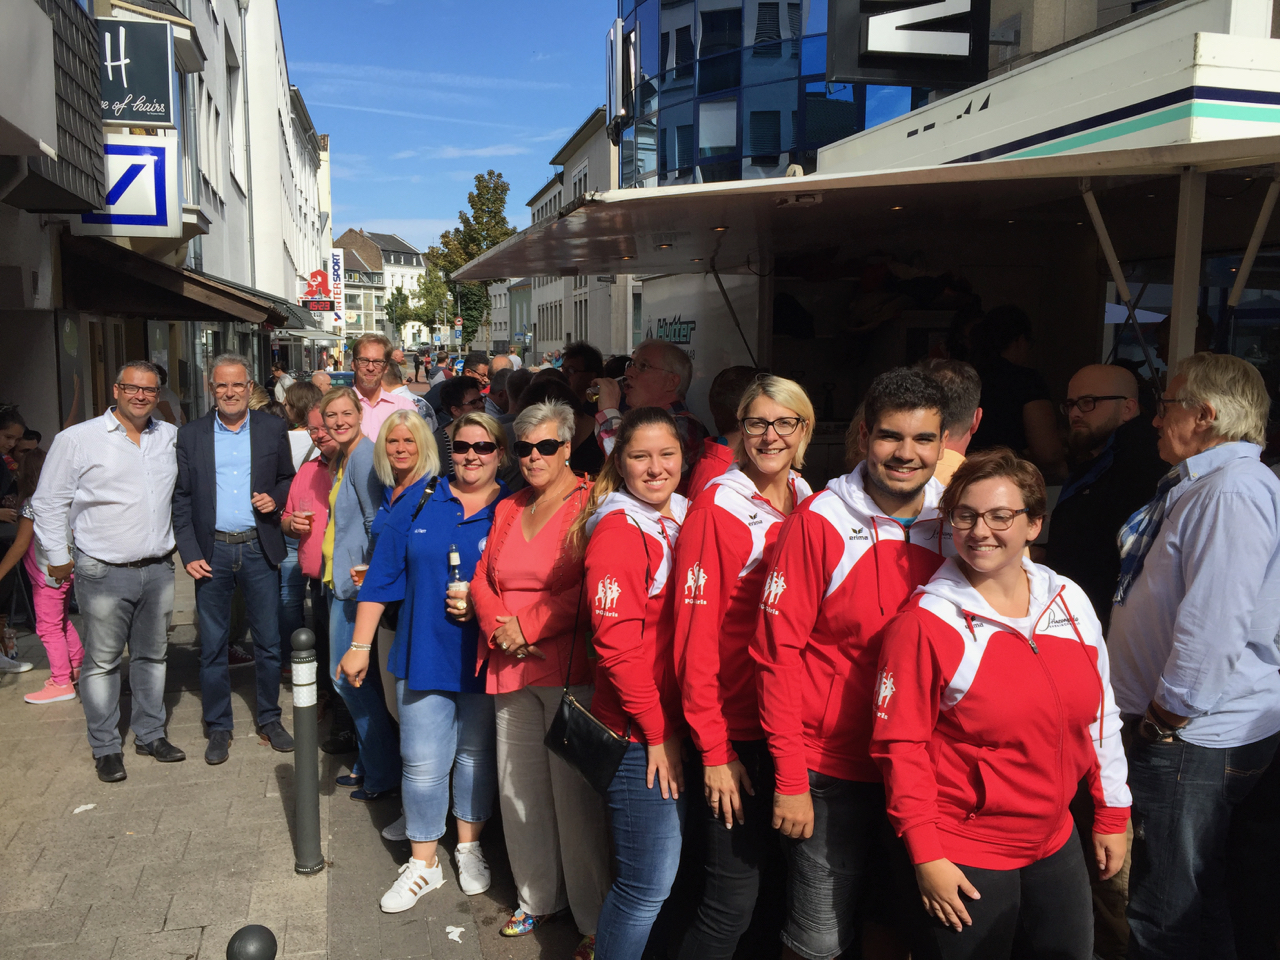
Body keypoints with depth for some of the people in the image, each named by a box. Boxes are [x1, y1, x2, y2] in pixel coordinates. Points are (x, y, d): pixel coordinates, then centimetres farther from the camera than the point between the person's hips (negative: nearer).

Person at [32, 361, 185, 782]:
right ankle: (105, 748, 17)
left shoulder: (171, 437, 6)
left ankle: (151, 734, 28)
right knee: (102, 661, 4)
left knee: (152, 655, 14)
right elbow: (48, 502, 1)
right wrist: (57, 556, 1)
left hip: (158, 569, 4)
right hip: (103, 573, -4)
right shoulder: (77, 439, -6)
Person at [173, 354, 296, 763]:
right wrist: (189, 553, -4)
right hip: (212, 551, 0)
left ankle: (269, 718, 24)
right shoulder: (191, 435, 2)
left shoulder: (273, 429, 4)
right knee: (212, 646, 8)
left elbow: (289, 479, 14)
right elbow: (181, 498, 3)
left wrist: (275, 498, -9)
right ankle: (218, 728, 21)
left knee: (269, 642, 7)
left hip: (260, 549, 0)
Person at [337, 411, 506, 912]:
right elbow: (382, 575, 2)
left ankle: (469, 845, 36)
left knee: (476, 753, 15)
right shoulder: (419, 500, 0)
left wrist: (481, 604, -16)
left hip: (485, 657, 0)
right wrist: (359, 646, 0)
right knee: (423, 762, 3)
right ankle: (423, 862, 22)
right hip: (424, 653, 1)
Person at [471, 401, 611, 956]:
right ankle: (538, 898, 32)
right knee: (518, 786, 13)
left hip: (571, 669, -6)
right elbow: (483, 578, 16)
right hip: (511, 669, 7)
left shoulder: (590, 504, -6)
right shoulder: (508, 510, 16)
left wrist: (528, 627, -13)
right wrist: (499, 626, -3)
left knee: (575, 791, -2)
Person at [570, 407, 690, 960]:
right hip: (639, 735, -7)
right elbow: (616, 642, -16)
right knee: (648, 884, 0)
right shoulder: (617, 530, -12)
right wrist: (658, 731, -13)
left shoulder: (686, 520, 9)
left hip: (681, 726, 7)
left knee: (665, 874, 16)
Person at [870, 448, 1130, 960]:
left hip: (1055, 841, 5)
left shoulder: (1069, 601, -1)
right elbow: (900, 745, -14)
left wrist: (1112, 816, 13)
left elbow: (1101, 715, 9)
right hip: (962, 859, -5)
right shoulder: (923, 623, -15)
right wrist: (925, 855, -14)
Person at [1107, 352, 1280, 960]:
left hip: (1192, 742, -10)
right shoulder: (1193, 486, 14)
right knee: (1196, 904, 23)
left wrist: (1162, 722, -17)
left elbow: (1215, 629, -27)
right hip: (1174, 728, 10)